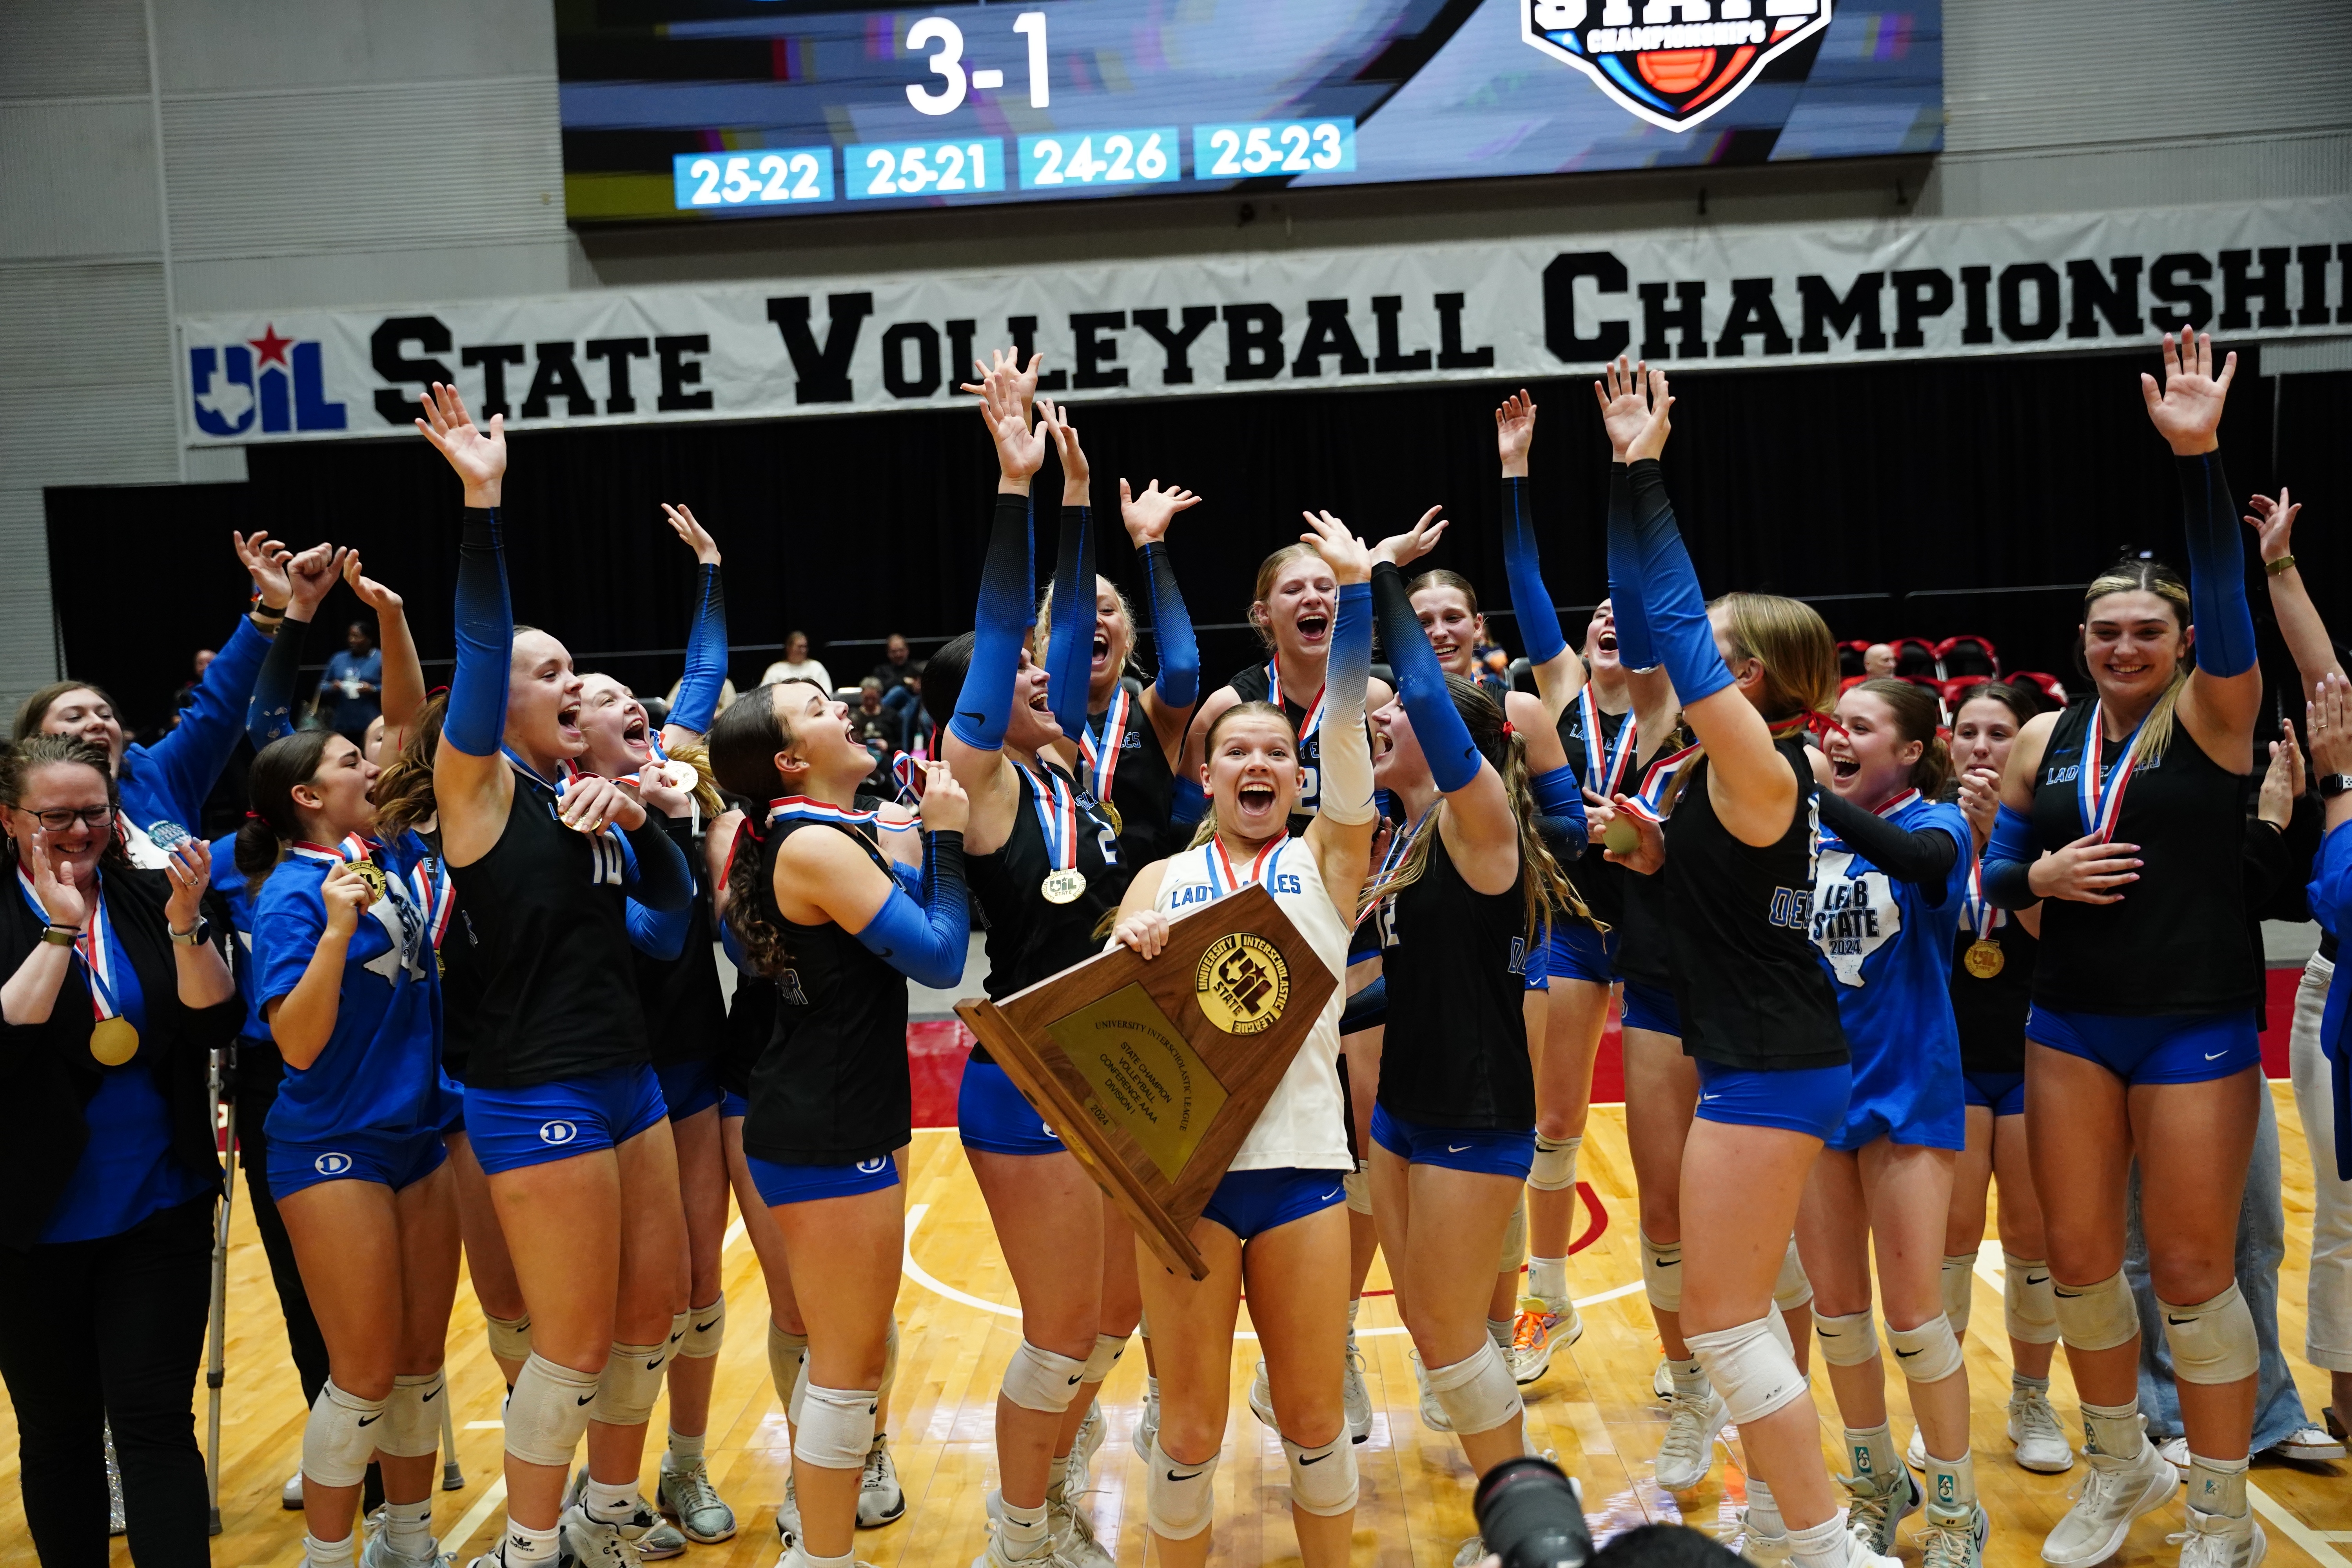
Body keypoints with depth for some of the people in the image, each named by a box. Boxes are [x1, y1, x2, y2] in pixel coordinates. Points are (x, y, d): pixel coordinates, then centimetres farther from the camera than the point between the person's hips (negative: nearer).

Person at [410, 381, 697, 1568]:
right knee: (576, 1338, 0)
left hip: (624, 1079, 8)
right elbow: (480, 643, -22)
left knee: (652, 1303, 16)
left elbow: (675, 900, 8)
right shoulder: (480, 787, -9)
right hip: (535, 1097, -7)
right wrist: (482, 504, -29)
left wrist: (637, 820, -9)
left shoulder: (585, 793, 10)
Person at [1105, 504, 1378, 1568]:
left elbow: (1348, 736, -3)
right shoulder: (1162, 879, 11)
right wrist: (1127, 948, -22)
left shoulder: (1326, 860, 9)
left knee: (1315, 1419, 9)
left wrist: (1355, 590, -10)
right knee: (1190, 1428, 7)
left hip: (1302, 1160, 0)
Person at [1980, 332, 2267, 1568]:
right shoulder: (2044, 743, 5)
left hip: (2194, 1025, -4)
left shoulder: (2212, 713, -6)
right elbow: (1994, 874, 11)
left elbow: (2223, 595, -23)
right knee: (2078, 1257, 9)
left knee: (2192, 1269, 2)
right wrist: (2040, 876, -12)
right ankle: (2119, 1467, 32)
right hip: (2070, 1024, 4)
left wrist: (2200, 458, -34)